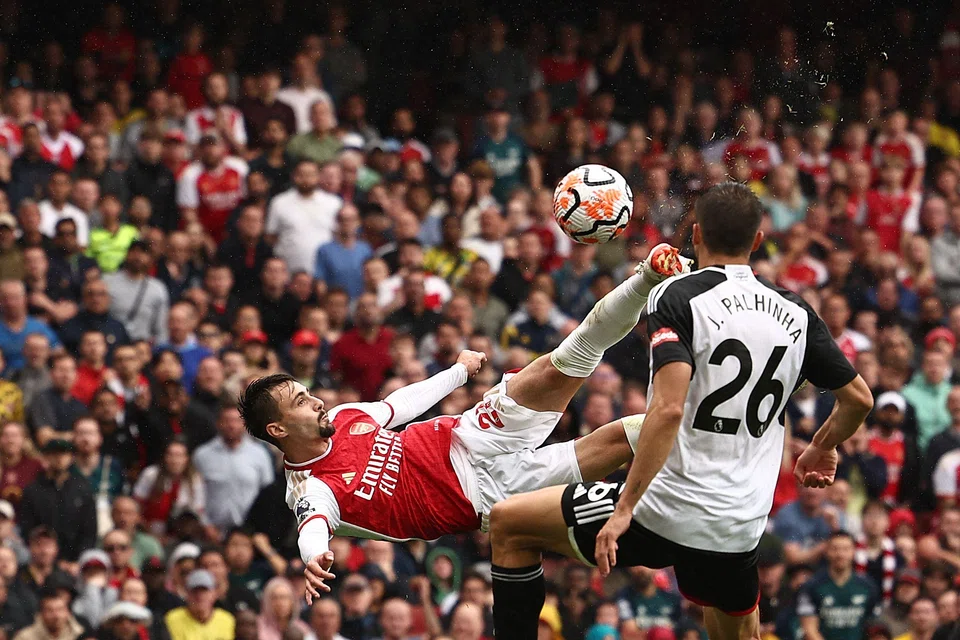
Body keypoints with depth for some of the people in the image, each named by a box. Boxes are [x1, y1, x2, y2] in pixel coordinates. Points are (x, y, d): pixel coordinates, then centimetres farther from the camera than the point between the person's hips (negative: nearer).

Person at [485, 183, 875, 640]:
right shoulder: (795, 314, 6)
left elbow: (669, 409, -22)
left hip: (664, 515, -5)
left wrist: (625, 508, -20)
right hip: (738, 531, 5)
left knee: (508, 525, 10)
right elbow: (859, 398, 15)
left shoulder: (677, 298, -9)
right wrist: (823, 448, 35)